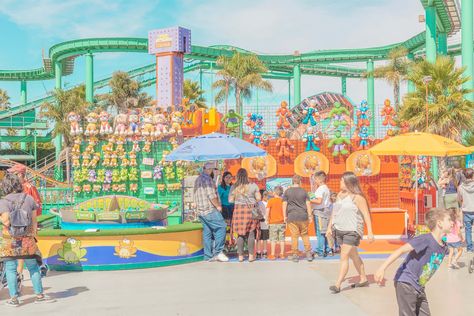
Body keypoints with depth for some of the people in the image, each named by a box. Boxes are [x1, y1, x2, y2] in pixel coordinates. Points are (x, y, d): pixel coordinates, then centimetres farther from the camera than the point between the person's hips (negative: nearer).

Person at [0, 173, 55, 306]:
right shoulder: (29, 199, 2)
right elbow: (34, 220, 4)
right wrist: (33, 236, 13)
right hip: (27, 239, 3)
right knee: (33, 267, 13)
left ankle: (14, 298, 8)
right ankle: (39, 295, 17)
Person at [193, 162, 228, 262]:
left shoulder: (198, 180, 18)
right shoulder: (207, 179, -12)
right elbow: (211, 195, -18)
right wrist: (218, 206, -8)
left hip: (200, 210, 9)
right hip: (210, 209, -9)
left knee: (207, 232, 9)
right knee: (221, 227, -7)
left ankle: (208, 256, 8)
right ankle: (218, 252, -10)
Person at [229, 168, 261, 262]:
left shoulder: (234, 187, 0)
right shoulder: (253, 186, -2)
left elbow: (230, 200, 3)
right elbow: (258, 198, 0)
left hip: (238, 210, 1)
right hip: (251, 210, -1)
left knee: (240, 234, 8)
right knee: (251, 233, 5)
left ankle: (240, 256, 8)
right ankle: (251, 255, 5)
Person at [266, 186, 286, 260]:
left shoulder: (271, 200, -7)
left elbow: (267, 211, -10)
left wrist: (267, 220, 1)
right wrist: (285, 221, 10)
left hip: (273, 223, -3)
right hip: (282, 222, 3)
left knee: (273, 239, 2)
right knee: (282, 239, 8)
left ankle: (272, 255, 4)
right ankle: (282, 254, 11)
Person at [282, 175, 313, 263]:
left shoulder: (287, 191, 2)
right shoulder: (304, 191, 3)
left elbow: (284, 204, 1)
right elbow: (308, 204, 2)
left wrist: (285, 216, 6)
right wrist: (310, 216, 7)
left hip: (291, 217, -1)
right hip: (303, 216, 1)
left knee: (294, 236, 2)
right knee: (305, 235, 12)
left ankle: (295, 255, 5)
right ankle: (308, 253, 11)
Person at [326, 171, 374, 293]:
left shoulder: (357, 197, -11)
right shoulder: (340, 194, 12)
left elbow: (366, 215, -12)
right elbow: (334, 212, 19)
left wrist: (370, 232, -16)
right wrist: (329, 227, 16)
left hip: (352, 231, -8)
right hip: (339, 230, 8)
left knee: (344, 257, -13)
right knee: (354, 256, 17)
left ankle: (338, 285, -14)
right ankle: (363, 280, 30)